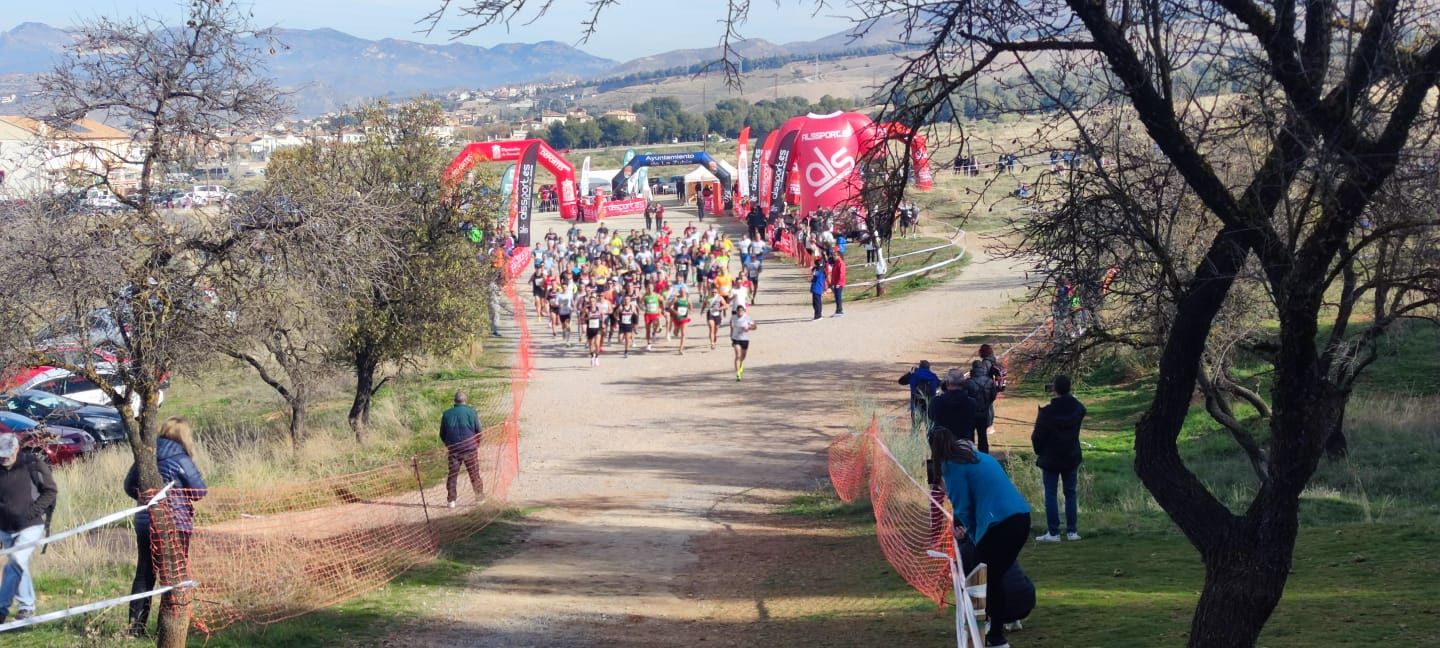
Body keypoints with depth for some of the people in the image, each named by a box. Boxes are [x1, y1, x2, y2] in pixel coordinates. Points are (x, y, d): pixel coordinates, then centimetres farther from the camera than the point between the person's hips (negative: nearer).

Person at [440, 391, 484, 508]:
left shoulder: (446, 414, 4)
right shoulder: (471, 412, -4)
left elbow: (442, 434, 10)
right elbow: (479, 431, -1)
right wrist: (477, 445, 16)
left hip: (453, 449, 2)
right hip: (470, 448, -2)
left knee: (452, 474, 7)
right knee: (474, 474, 9)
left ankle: (451, 500, 4)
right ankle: (480, 497, 15)